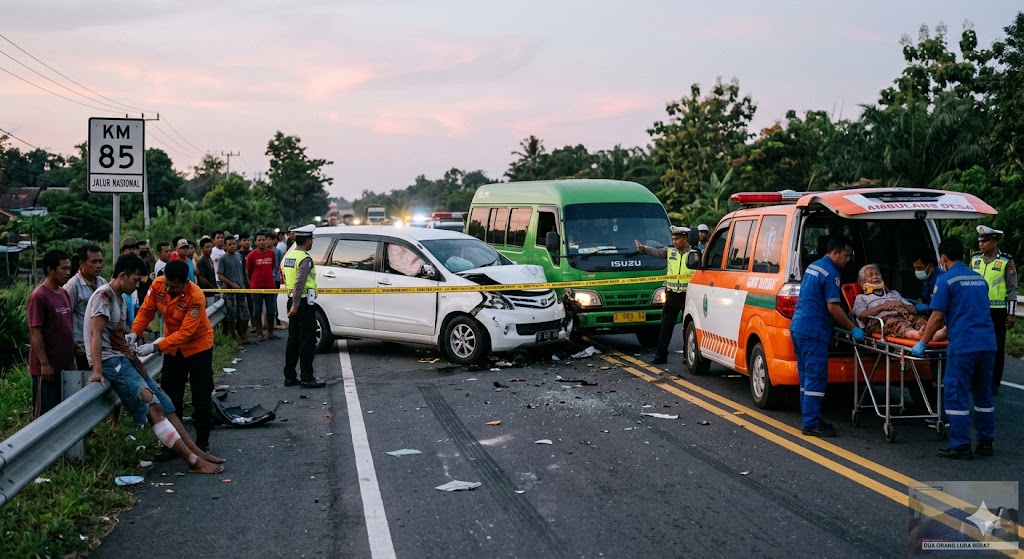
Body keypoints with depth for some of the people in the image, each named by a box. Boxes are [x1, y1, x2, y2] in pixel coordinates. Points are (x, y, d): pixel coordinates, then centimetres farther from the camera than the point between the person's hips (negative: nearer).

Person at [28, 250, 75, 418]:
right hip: (47, 367, -8)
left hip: (65, 365, 8)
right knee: (45, 413, -1)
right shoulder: (39, 296, -14)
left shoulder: (64, 294, 10)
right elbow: (35, 332, -16)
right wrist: (44, 364, -18)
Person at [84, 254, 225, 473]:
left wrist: (135, 360, 7)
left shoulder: (119, 298, 17)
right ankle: (194, 460, -18)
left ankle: (195, 451, 6)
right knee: (152, 406, -16)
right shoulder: (104, 296, -13)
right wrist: (97, 371, -27)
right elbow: (95, 334, -21)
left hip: (123, 359, 10)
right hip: (110, 361, -10)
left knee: (163, 402, 5)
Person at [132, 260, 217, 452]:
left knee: (201, 395, 0)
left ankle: (202, 442, 9)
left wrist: (156, 347, -39)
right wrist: (134, 334, -25)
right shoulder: (158, 285, -17)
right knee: (170, 394, 10)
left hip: (197, 345, -5)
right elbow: (146, 310, -9)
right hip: (172, 345, 5)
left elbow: (185, 332, -33)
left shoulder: (195, 297, -32)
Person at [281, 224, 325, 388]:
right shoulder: (305, 259, -16)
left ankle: (289, 377, 16)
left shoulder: (288, 256, 11)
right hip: (304, 302, -9)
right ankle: (307, 378, -5)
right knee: (307, 341, -5)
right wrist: (296, 305, -25)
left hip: (293, 301, 9)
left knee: (293, 340, 13)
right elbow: (299, 283, -23)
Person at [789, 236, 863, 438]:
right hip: (814, 332, -10)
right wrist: (853, 329, -9)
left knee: (807, 377, 15)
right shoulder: (831, 273, -14)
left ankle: (809, 418, 21)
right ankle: (812, 424, -7)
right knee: (816, 379, -7)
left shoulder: (813, 266, 15)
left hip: (798, 327, 10)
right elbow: (833, 308, -17)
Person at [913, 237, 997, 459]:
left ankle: (961, 447, 0)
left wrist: (922, 344, 3)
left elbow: (937, 317, -7)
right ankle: (986, 442, 21)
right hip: (987, 343, 7)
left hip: (963, 346, -7)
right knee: (984, 395, 15)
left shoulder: (946, 280, -6)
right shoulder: (980, 279, 14)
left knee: (956, 395, 0)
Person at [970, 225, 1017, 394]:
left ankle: (993, 384, 11)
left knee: (997, 348, 4)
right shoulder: (975, 259, 8)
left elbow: (1012, 288, -3)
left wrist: (1011, 313, -7)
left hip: (997, 311, -4)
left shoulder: (1006, 261, -5)